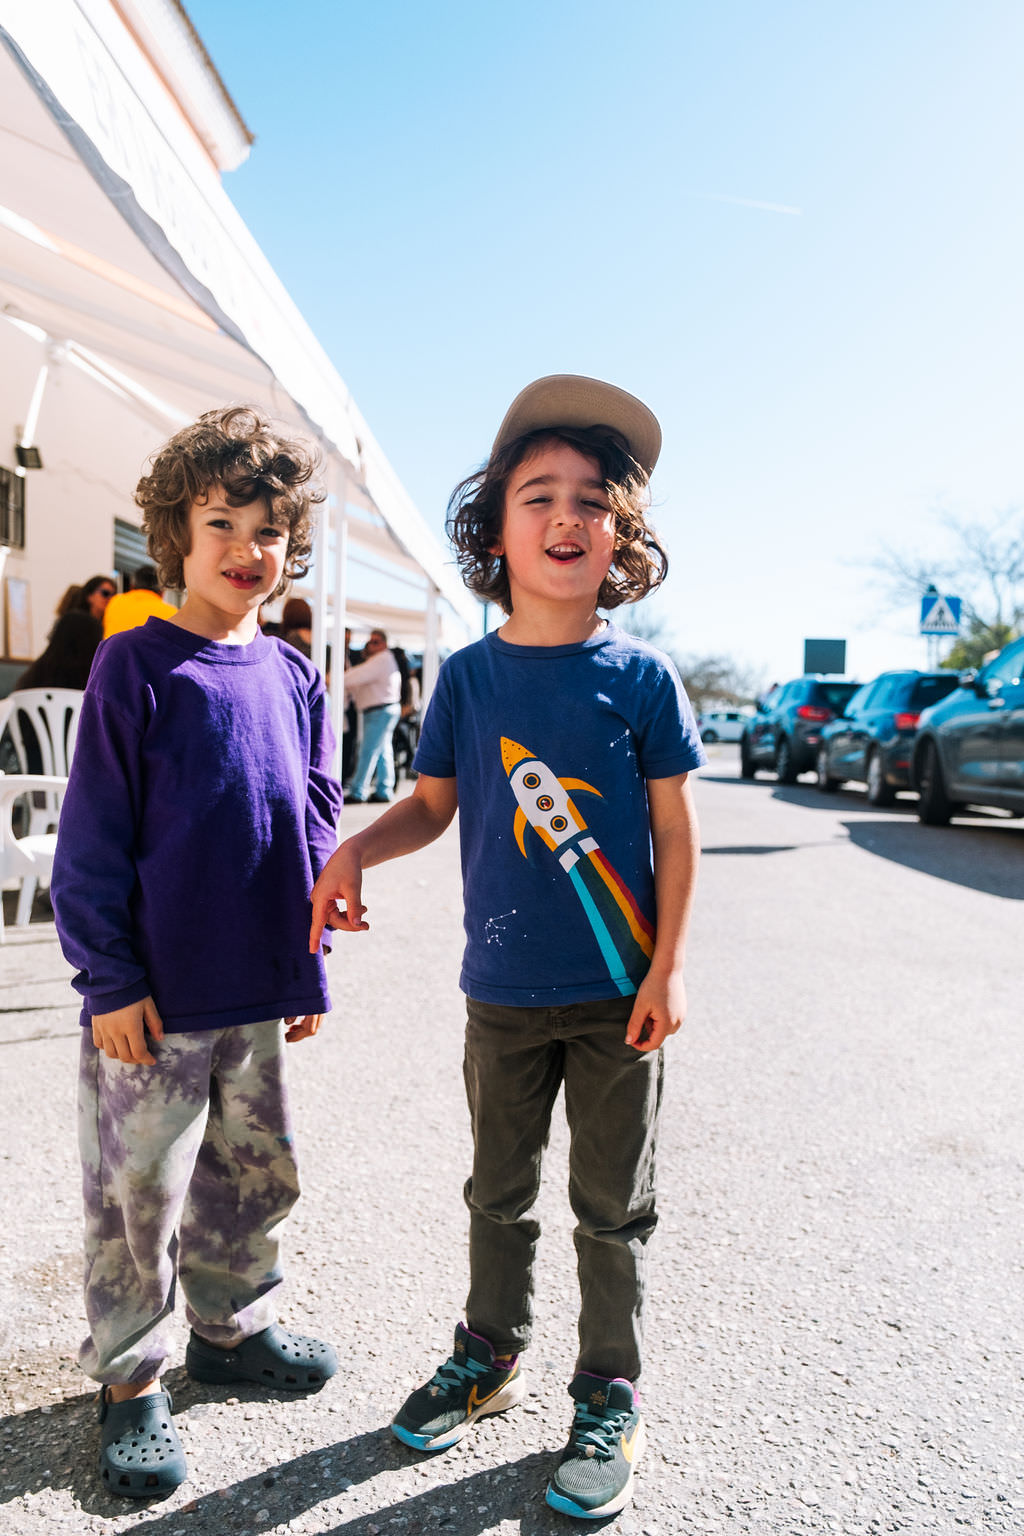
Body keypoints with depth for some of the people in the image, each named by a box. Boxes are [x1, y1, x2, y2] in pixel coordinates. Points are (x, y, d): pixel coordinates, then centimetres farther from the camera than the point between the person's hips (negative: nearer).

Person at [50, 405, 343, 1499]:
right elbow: (93, 836, -9)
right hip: (153, 998, -5)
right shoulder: (136, 666, -10)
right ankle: (128, 1378, 30)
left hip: (259, 993, 5)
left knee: (258, 1174, 19)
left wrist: (308, 965, 11)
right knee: (138, 1192, 9)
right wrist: (110, 979, -11)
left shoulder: (292, 677, 5)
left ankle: (231, 1327, 42)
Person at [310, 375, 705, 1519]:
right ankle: (490, 1357, 43)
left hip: (618, 993, -2)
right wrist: (356, 849, -12)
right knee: (498, 1191, 20)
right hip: (504, 993, 3)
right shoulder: (468, 675, -2)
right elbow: (434, 802, 6)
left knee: (612, 1207, 13)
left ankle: (609, 1394, 34)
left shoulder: (641, 677, -8)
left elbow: (676, 831, -5)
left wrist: (669, 967, -8)